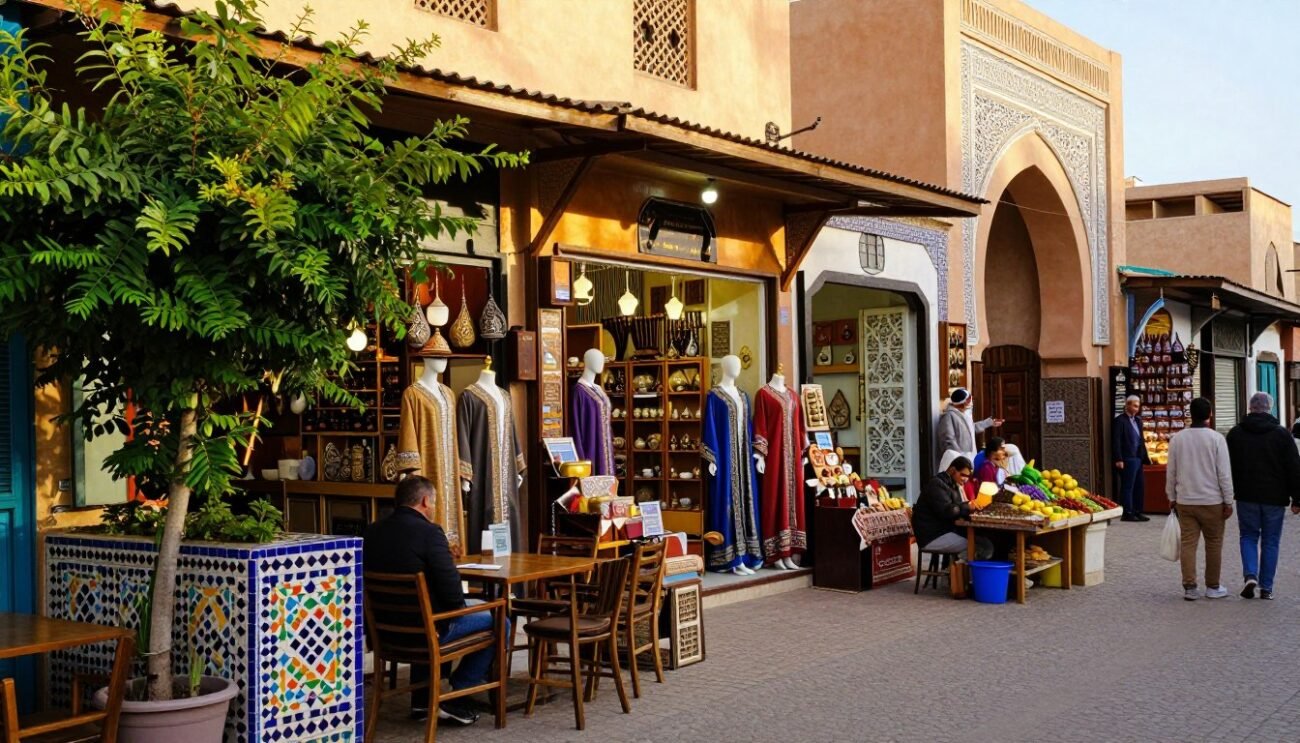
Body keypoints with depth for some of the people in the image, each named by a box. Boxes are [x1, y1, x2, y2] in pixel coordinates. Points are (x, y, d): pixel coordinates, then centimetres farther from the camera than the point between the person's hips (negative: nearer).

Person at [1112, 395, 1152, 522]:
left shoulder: (1137, 420, 15)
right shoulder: (1120, 420, -8)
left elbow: (1140, 440, 20)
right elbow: (1116, 441, -13)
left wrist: (1145, 457, 15)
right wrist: (1118, 459, -19)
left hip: (1138, 458, 8)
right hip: (1127, 459, -8)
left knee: (1138, 487, 11)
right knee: (1127, 487, -4)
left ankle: (1137, 512, 18)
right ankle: (1127, 514, 1)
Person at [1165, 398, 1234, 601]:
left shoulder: (1177, 438, 1)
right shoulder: (1216, 438, -9)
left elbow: (1171, 471, 6)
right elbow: (1224, 473, -8)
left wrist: (1172, 497, 17)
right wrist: (1228, 501, -1)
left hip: (1185, 501, 3)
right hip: (1212, 501, -3)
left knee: (1188, 543, 5)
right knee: (1214, 544, 9)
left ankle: (1189, 587, 2)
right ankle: (1213, 587, 16)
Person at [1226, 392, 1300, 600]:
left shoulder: (1235, 434, 1)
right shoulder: (1282, 434, -4)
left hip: (1246, 497, 1)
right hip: (1274, 497, -1)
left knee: (1248, 536, 13)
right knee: (1270, 541, 8)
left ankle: (1250, 576, -7)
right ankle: (1266, 587, 9)